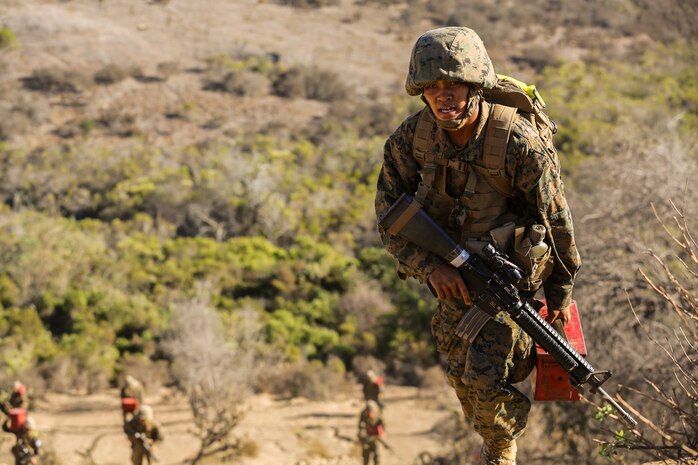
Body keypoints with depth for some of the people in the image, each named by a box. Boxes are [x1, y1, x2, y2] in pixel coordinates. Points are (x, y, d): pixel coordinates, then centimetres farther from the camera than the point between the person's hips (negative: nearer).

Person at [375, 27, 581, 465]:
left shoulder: (519, 143, -28)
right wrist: (430, 265, -21)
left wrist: (561, 290, -3)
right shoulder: (411, 137, -16)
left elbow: (556, 218, -14)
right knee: (462, 375, 17)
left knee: (485, 380, -11)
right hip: (452, 271, 5)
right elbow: (390, 213, -6)